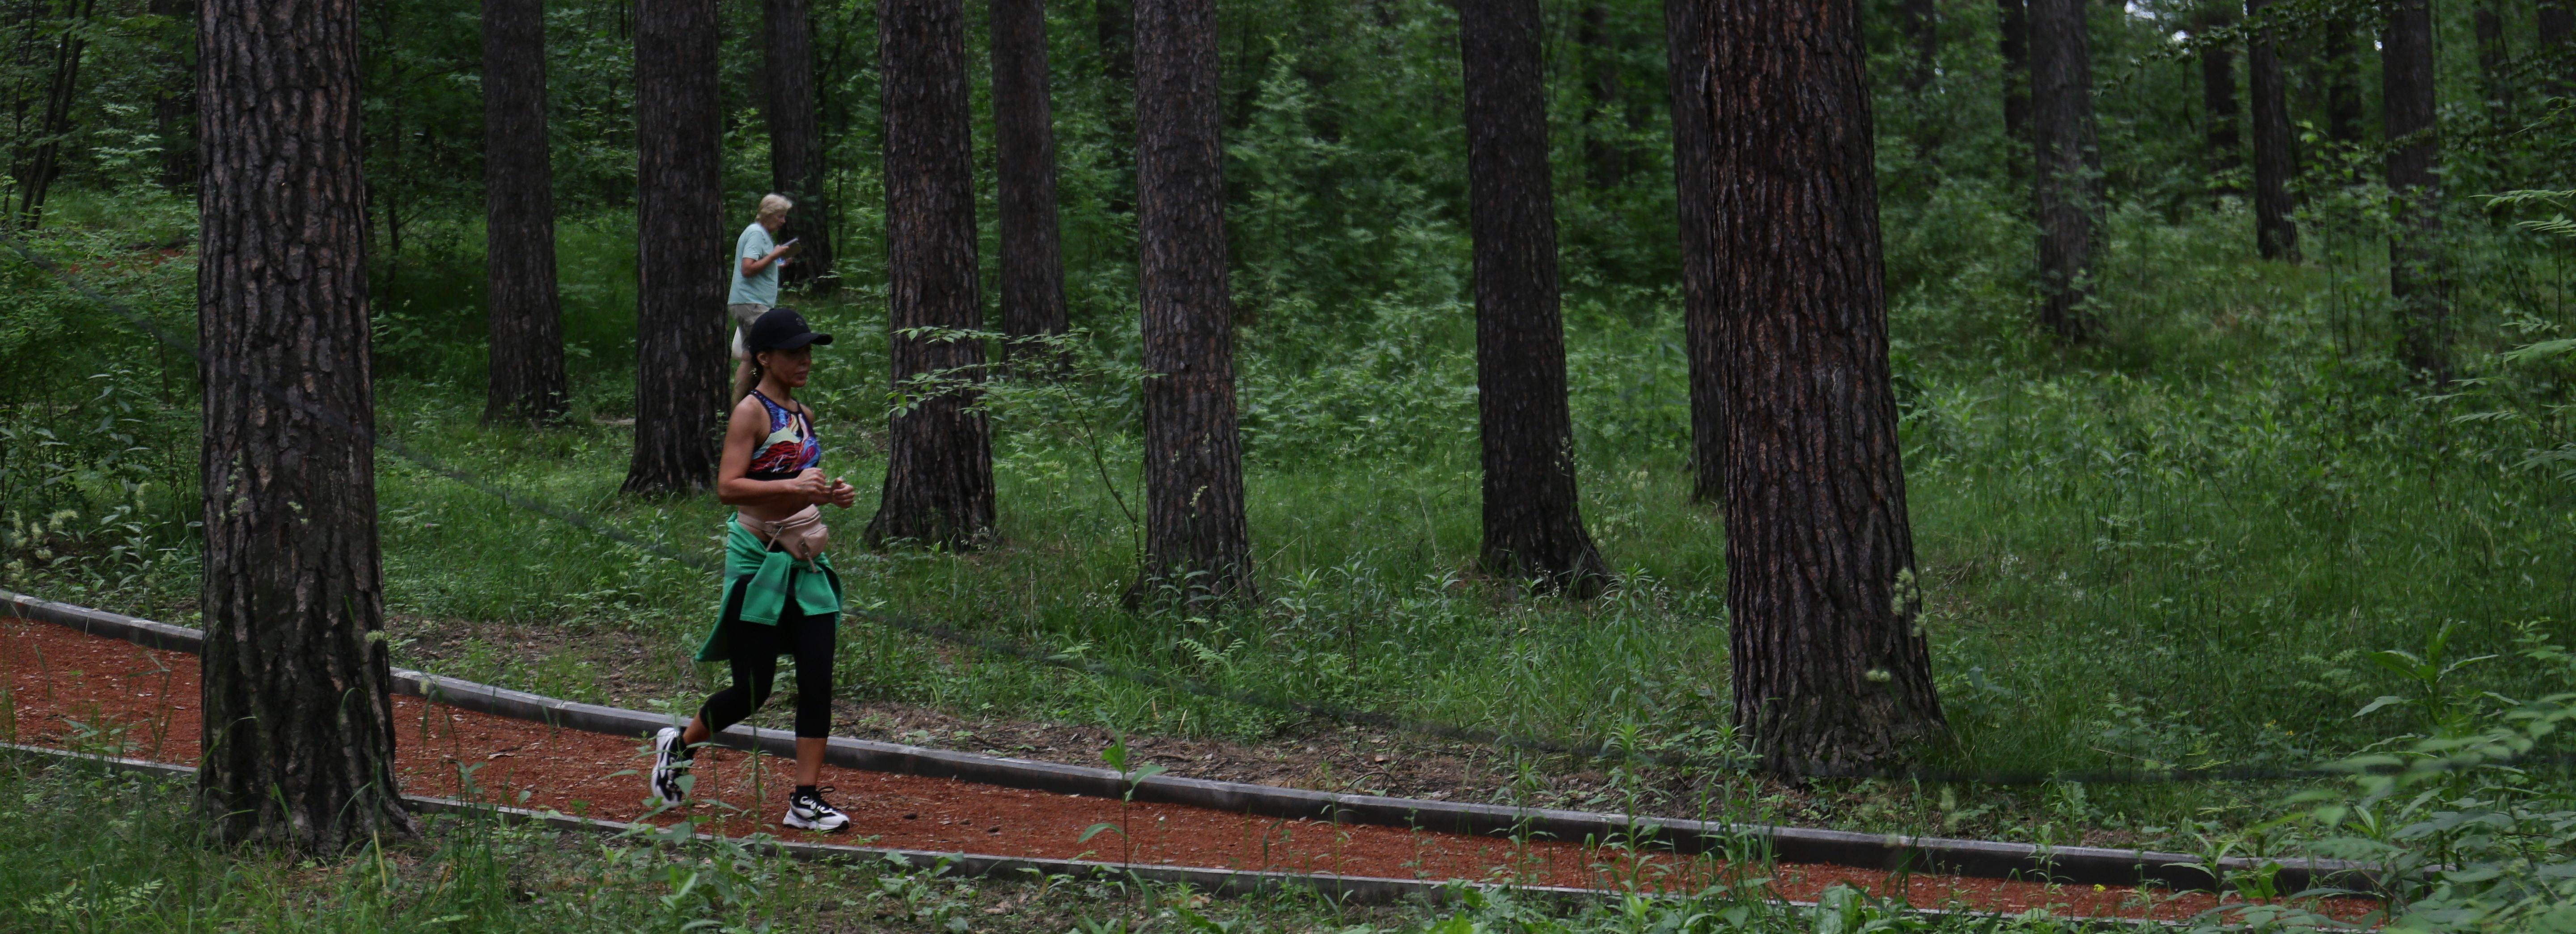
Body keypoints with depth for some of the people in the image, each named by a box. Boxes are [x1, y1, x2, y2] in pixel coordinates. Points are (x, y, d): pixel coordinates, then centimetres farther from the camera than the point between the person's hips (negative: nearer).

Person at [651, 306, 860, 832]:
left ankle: (806, 798, 1)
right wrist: (791, 485, -31)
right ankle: (680, 744, 26)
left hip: (808, 560, 7)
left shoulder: (803, 416, 13)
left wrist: (830, 494, 7)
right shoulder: (752, 413, -10)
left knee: (818, 680, -2)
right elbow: (728, 487, -20)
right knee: (753, 691, -1)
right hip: (759, 558, -7)